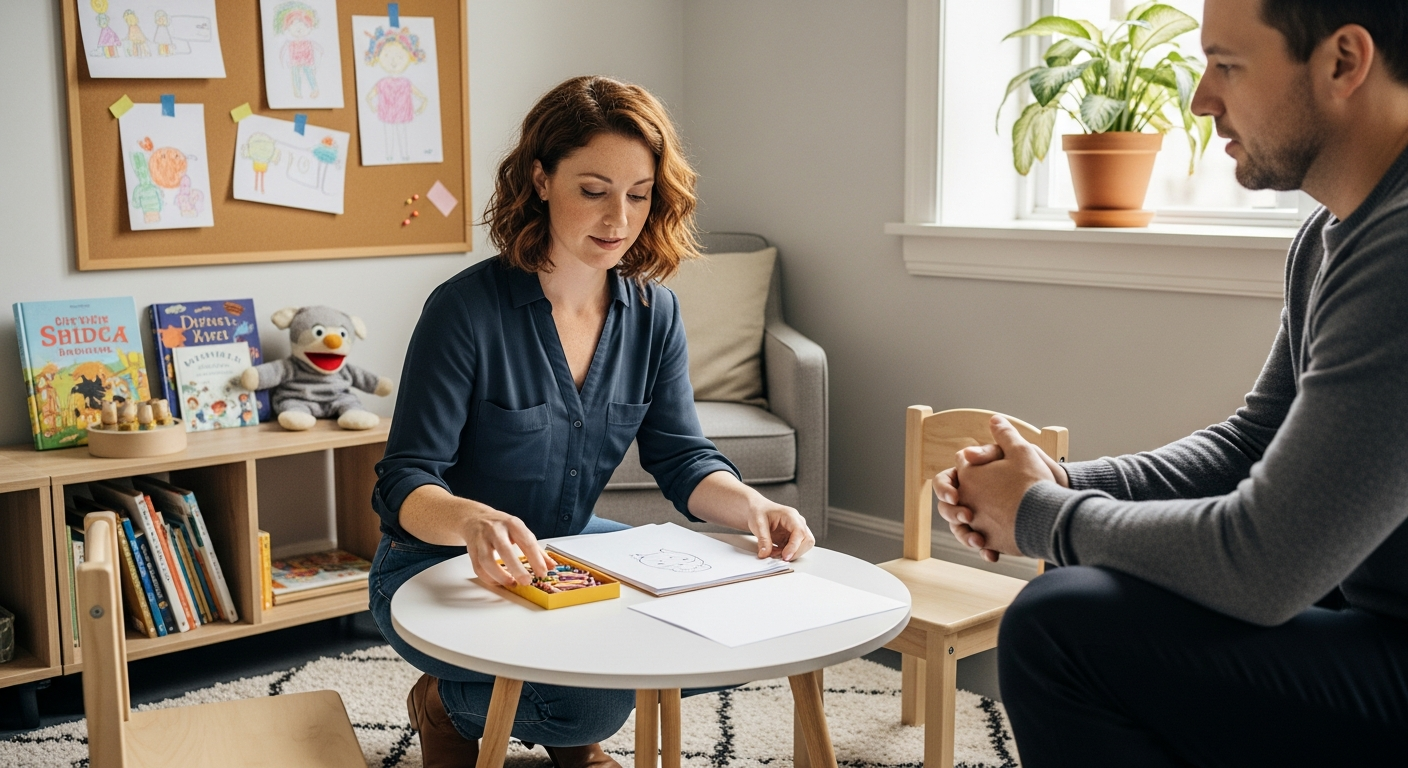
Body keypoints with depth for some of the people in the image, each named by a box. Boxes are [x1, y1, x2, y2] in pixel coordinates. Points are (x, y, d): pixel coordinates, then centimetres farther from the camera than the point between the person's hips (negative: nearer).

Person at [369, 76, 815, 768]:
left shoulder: (652, 312, -4)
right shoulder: (467, 309, -21)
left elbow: (682, 459, -3)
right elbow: (405, 484, -22)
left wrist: (753, 508, -26)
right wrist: (472, 519, -46)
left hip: (565, 551, 6)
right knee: (593, 697, -28)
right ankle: (446, 706, 6)